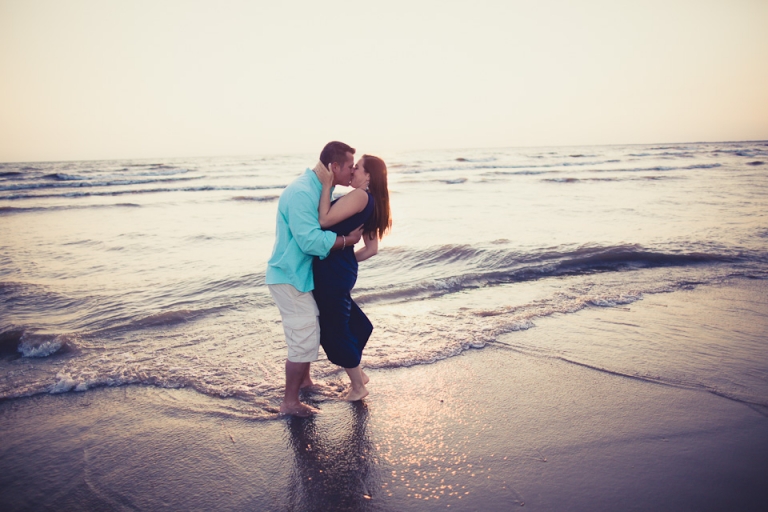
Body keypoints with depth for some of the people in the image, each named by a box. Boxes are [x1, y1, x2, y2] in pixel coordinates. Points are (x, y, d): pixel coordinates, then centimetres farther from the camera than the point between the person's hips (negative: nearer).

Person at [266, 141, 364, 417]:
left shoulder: (318, 189, 8)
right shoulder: (301, 193, -25)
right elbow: (310, 240, -31)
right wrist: (348, 240, -21)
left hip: (302, 273, 10)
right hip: (290, 277, -10)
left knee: (311, 329, 23)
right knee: (304, 338, -5)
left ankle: (304, 380, 41)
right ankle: (290, 402, 8)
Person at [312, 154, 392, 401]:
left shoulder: (360, 196, -17)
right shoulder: (371, 204, 12)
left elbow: (324, 220, -23)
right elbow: (372, 248, 14)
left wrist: (326, 184, -19)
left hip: (332, 272, -10)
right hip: (342, 270, 10)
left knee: (336, 331, 6)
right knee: (344, 323, 25)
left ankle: (358, 387, 23)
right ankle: (358, 374, 41)